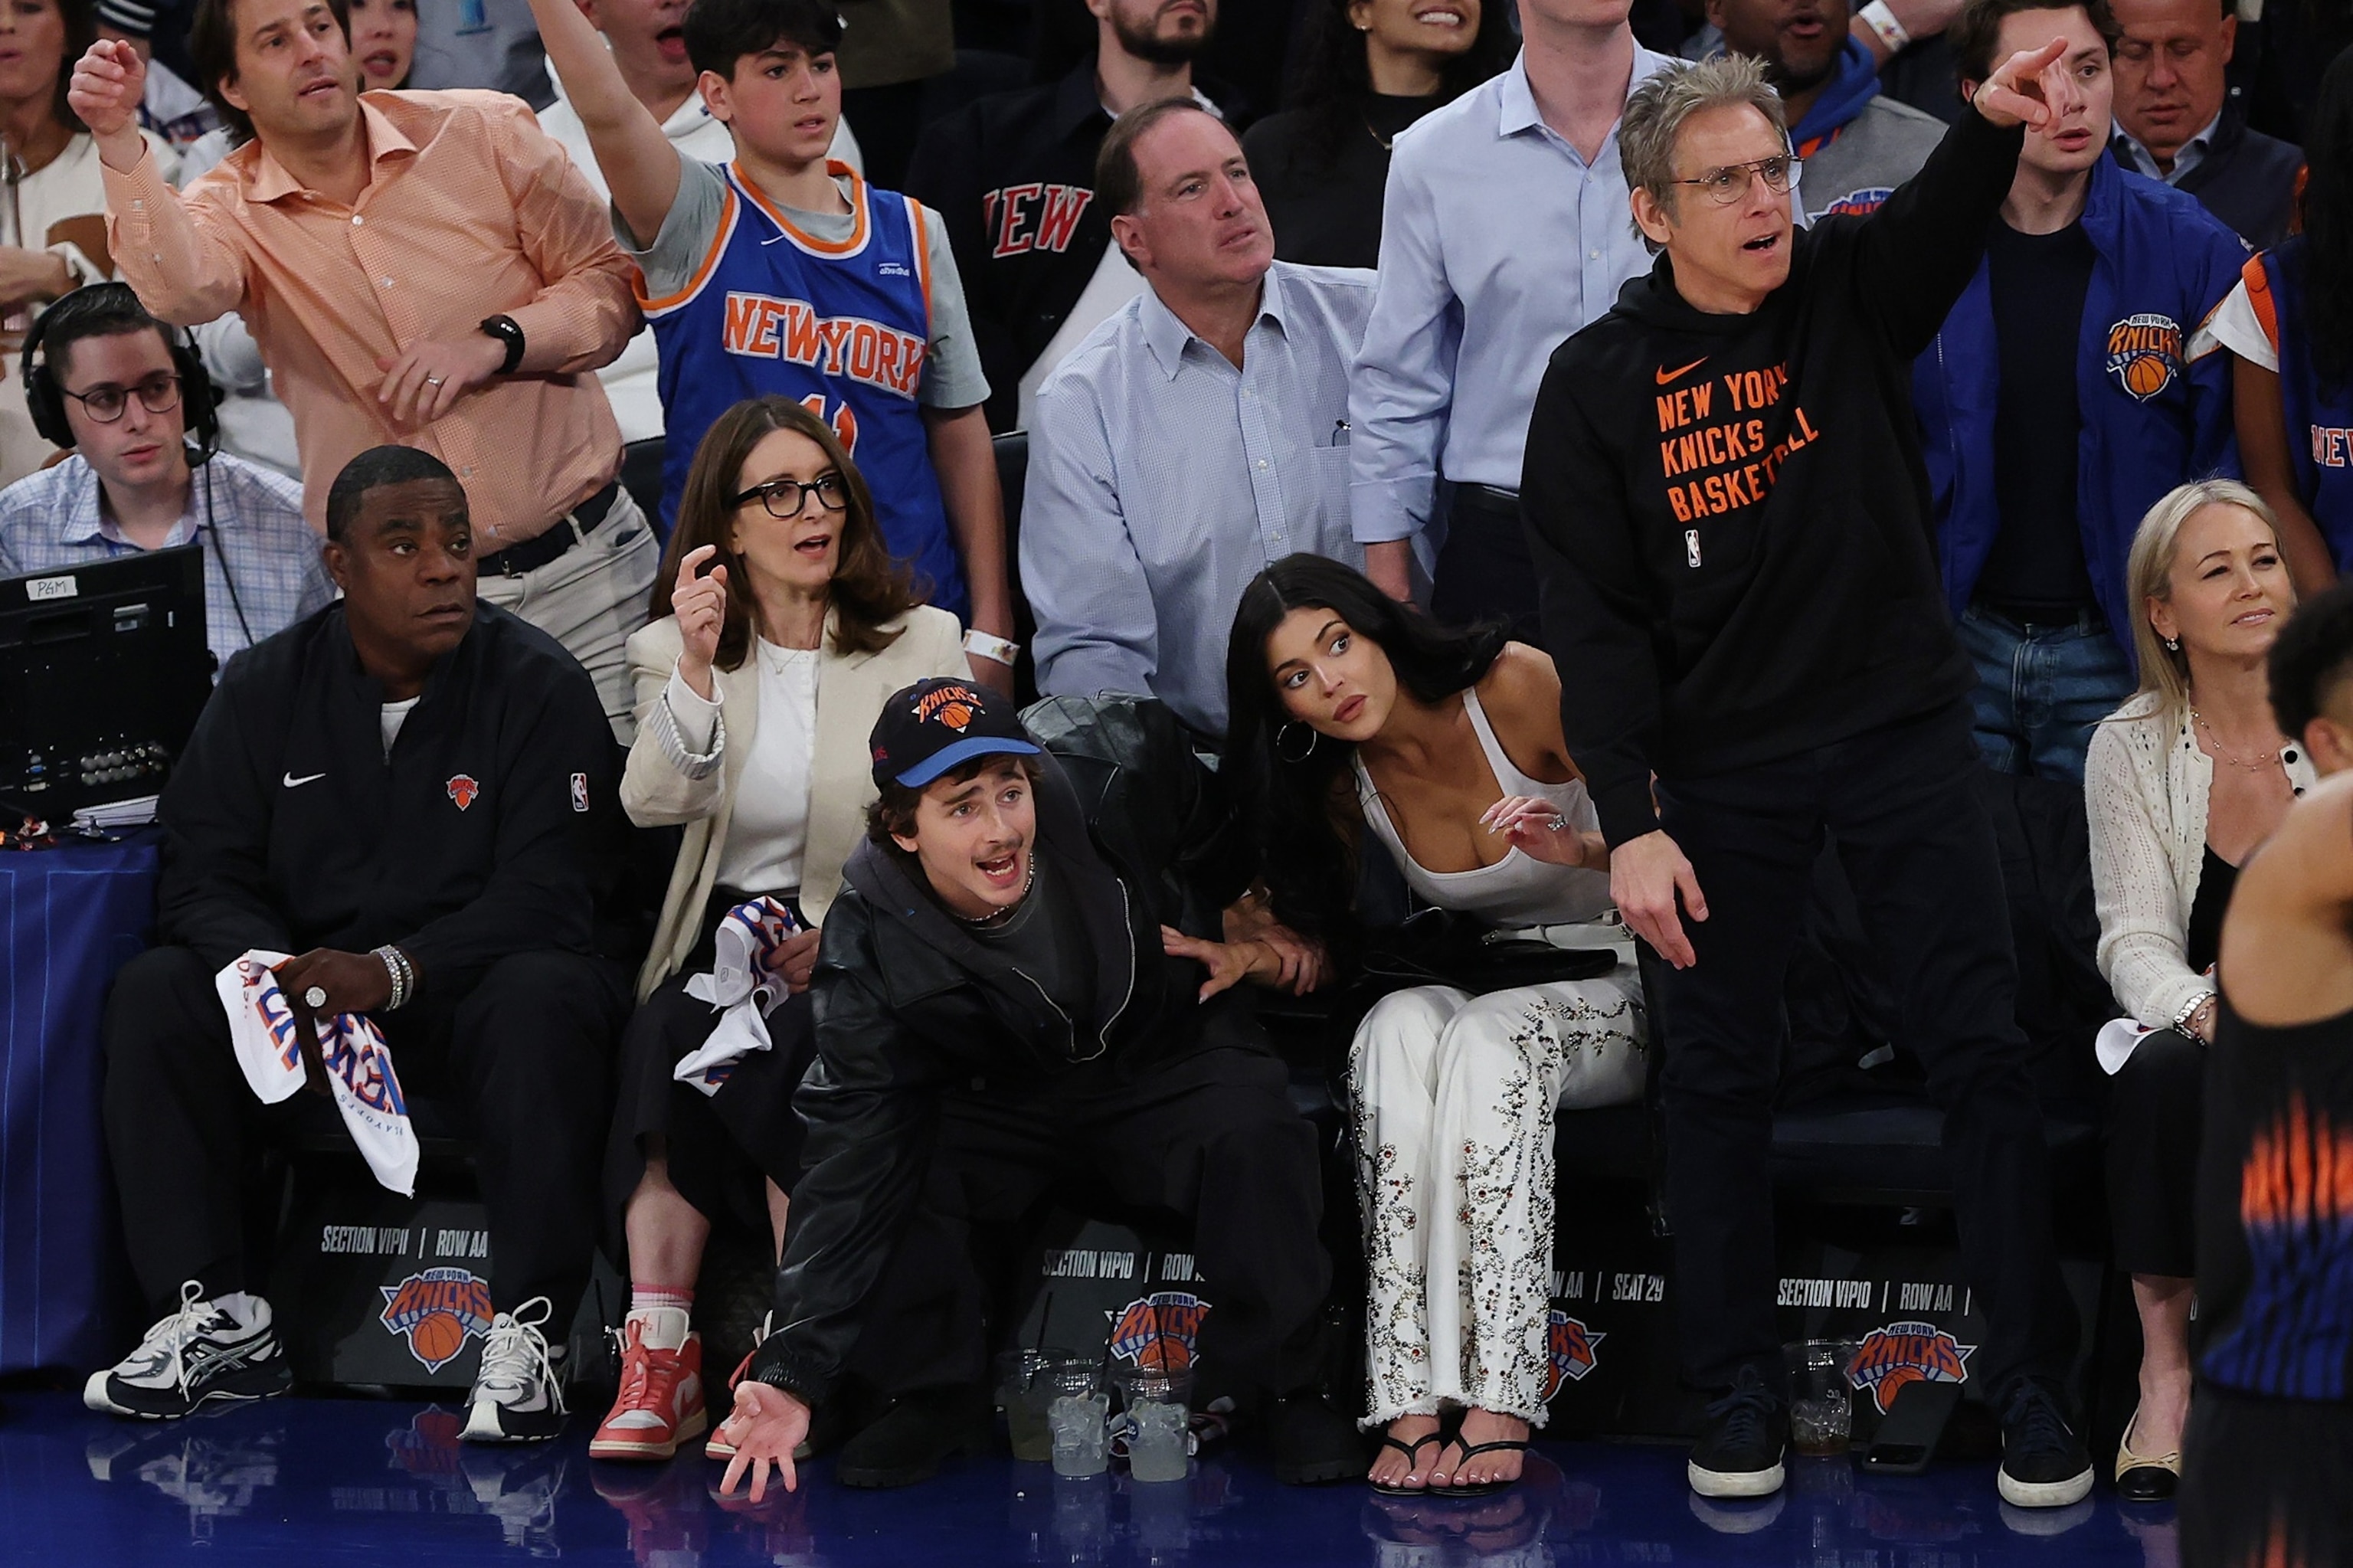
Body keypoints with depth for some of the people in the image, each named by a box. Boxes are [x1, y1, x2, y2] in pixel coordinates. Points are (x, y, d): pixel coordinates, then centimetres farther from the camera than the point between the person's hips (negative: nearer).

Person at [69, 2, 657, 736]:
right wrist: (119, 142, -34)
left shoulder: (483, 134, 0)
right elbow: (181, 289, -23)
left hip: (585, 565, 0)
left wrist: (496, 343, -15)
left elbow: (611, 283, 1)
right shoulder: (232, 209, 0)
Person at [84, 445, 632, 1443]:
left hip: (467, 997, -3)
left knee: (542, 1002, -36)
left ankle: (526, 1332, -33)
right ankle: (219, 1320, -20)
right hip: (311, 979, 3)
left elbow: (549, 899, -14)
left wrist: (391, 973, -28)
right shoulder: (267, 690, 4)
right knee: (153, 997, -22)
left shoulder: (538, 686, -6)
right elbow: (203, 879, -3)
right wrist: (286, 988, -25)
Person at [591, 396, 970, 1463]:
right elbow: (655, 802, -9)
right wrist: (697, 666, -24)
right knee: (674, 1028, -31)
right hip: (725, 933, 2)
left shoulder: (922, 645, 6)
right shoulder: (674, 649, 10)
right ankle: (656, 1357, -32)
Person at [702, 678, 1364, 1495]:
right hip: (1006, 1105, 1)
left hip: (1173, 1060, 0)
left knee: (1253, 1137, -33)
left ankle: (1276, 1389, -11)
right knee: (891, 1158, -29)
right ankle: (929, 1396, -4)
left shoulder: (1111, 771, -25)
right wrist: (793, 1369, -32)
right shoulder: (869, 943, -23)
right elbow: (851, 1160, -25)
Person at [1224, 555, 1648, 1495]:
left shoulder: (1518, 688, -14)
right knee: (1399, 1028, -31)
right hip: (1493, 986, 4)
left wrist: (1581, 847, -33)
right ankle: (1411, 1398, -39)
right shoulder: (1343, 783, 1)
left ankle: (1498, 1399, -43)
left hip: (1620, 985, -4)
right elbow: (1319, 937, 13)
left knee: (1489, 1035, -36)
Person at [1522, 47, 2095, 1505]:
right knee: (1722, 1071, 6)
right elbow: (1596, 621, -7)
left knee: (1983, 1047, 0)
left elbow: (1941, 222, -24)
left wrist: (1995, 124, -48)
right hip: (1729, 767, -1)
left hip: (1906, 729, 1)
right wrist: (1630, 824, -15)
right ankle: (1741, 1385, 18)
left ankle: (2031, 1377, 7)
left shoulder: (1849, 290, -2)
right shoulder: (1598, 385, -5)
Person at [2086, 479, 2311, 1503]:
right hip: (2199, 1041, 1)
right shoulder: (2131, 750, 1)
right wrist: (2207, 1012, -28)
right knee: (2162, 1071, -34)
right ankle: (2164, 1369, -24)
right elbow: (2137, 945, -6)